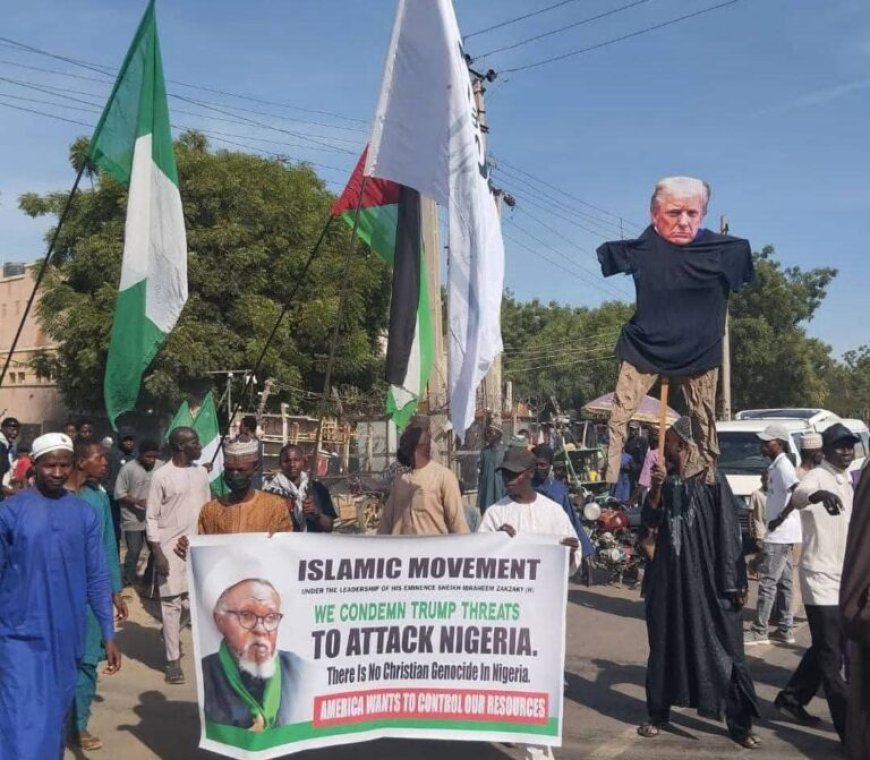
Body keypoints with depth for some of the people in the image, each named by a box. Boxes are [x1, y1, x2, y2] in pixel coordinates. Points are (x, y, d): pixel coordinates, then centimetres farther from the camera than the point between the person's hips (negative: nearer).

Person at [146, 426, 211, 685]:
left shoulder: (201, 473, 8)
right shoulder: (161, 476, -9)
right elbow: (152, 517, -8)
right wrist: (157, 553, -13)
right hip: (171, 547, -5)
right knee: (171, 603, 0)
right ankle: (173, 660, 8)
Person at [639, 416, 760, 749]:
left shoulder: (712, 481, -7)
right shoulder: (666, 482, 8)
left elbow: (729, 532, -7)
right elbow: (650, 520, -1)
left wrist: (734, 583, -10)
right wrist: (656, 487, -16)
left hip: (709, 577, -4)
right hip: (669, 575, 5)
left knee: (722, 648, 0)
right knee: (665, 644, 11)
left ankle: (739, 723, 9)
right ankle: (657, 714, 22)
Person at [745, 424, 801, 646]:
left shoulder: (783, 466, -16)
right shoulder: (776, 466, 14)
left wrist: (782, 517, -28)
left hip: (779, 534, -10)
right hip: (782, 534, 10)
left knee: (767, 581, -6)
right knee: (782, 582, 13)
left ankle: (759, 630, -2)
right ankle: (785, 629, 19)